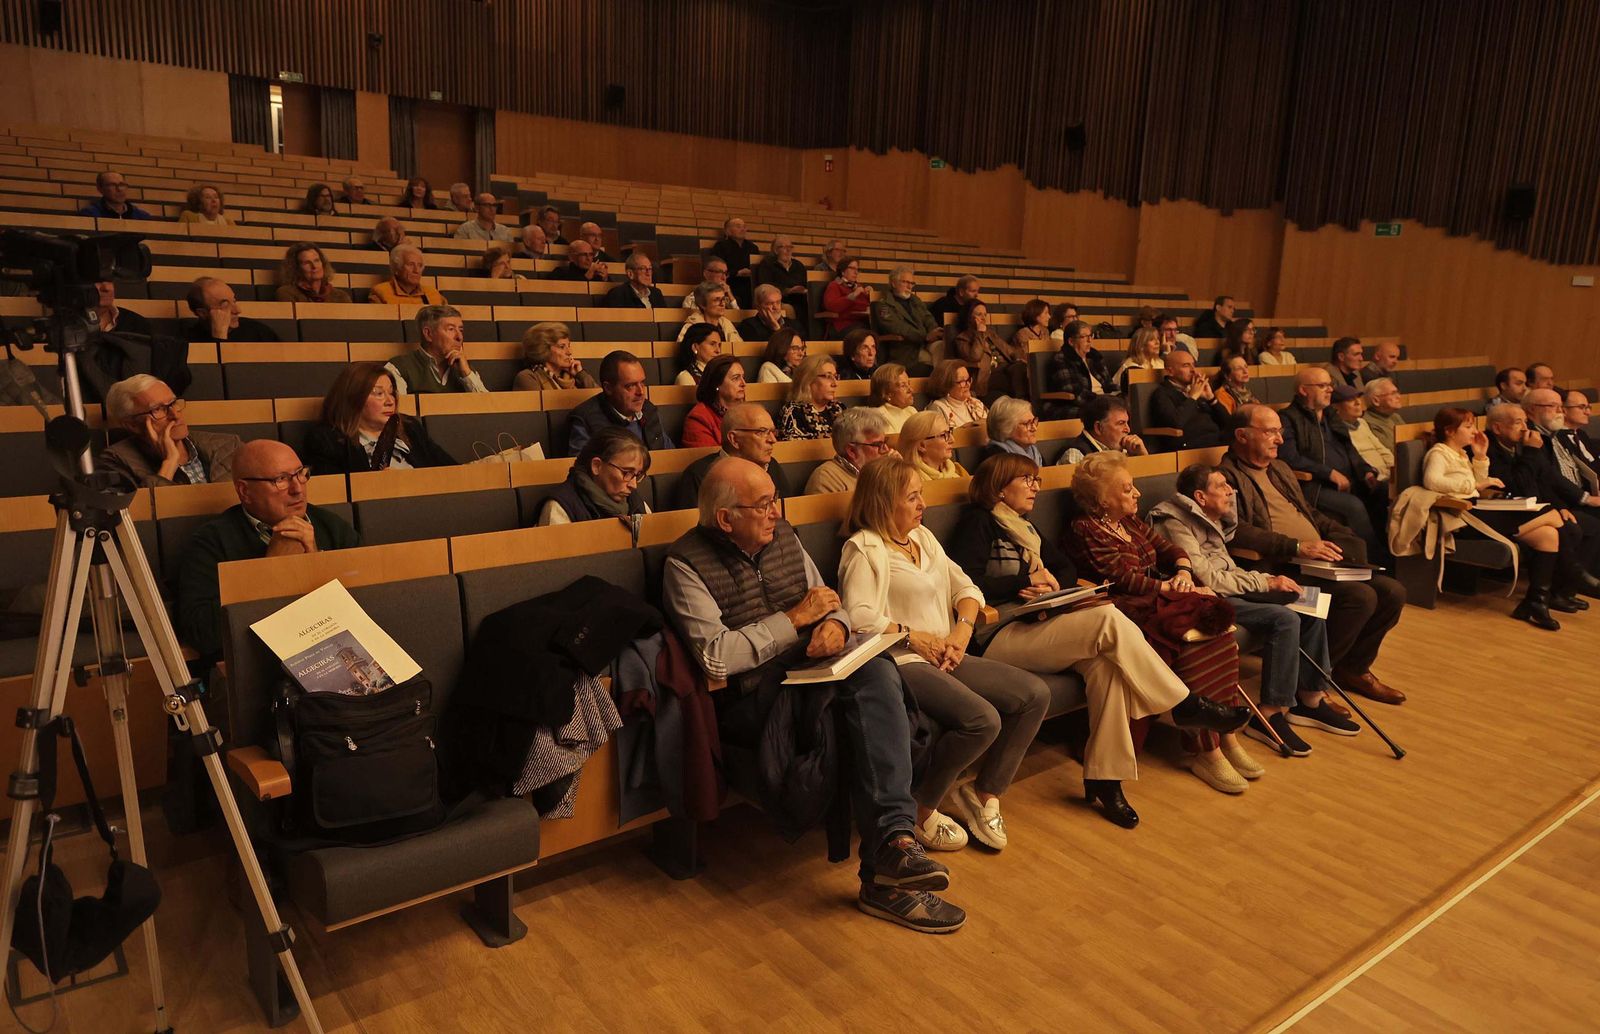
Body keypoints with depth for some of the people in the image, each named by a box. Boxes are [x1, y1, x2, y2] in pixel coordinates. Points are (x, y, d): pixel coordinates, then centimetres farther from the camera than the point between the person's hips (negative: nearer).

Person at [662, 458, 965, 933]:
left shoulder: (782, 536, 12)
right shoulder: (686, 564, -9)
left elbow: (830, 603, 16)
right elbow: (716, 657, -19)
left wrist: (835, 624, -10)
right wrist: (796, 618, -15)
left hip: (811, 675, 6)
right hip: (749, 702, -6)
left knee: (876, 669, -26)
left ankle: (893, 839, -32)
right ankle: (889, 852, -19)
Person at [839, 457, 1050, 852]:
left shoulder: (923, 536, 19)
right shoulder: (864, 548, -7)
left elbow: (965, 587, 18)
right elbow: (858, 619, -19)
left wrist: (962, 630, -1)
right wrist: (914, 637, -14)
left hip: (944, 657, 9)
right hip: (901, 663, -9)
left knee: (1035, 693, -5)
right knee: (983, 719, -28)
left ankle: (985, 793, 9)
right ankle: (919, 809, -6)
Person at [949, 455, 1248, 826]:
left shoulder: (1024, 527, 25)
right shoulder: (978, 523, -1)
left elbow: (1067, 568, 25)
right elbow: (966, 583, -16)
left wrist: (1052, 584, 0)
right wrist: (1027, 581, -8)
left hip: (1032, 626, 8)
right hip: (997, 637, -8)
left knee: (1105, 661, -23)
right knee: (1109, 619, -24)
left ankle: (1104, 779, -19)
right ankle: (1185, 704, -9)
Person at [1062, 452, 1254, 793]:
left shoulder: (1132, 522, 22)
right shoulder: (1084, 530, -4)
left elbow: (1169, 549, 20)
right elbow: (1122, 577, -12)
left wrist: (1183, 571, -1)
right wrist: (1170, 588, -12)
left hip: (1157, 599, 8)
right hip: (1128, 610, -8)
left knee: (1217, 629, -19)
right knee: (1189, 641, -29)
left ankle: (1226, 735, -17)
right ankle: (1205, 749, -23)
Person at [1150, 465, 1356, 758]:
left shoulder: (1212, 519, 15)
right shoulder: (1177, 524, -13)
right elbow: (1206, 579, -19)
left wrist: (1270, 580, 5)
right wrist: (1265, 582, -15)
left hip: (1229, 590, 9)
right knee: (1284, 619, -25)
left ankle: (1310, 699, 5)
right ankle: (1270, 715, -19)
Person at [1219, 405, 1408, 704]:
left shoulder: (1280, 468, 24)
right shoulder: (1228, 476, -8)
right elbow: (1238, 532, -22)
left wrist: (1341, 535, 12)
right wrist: (1298, 547, -23)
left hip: (1323, 562, 9)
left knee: (1392, 592, -3)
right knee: (1361, 596, -25)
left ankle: (1354, 668, 15)